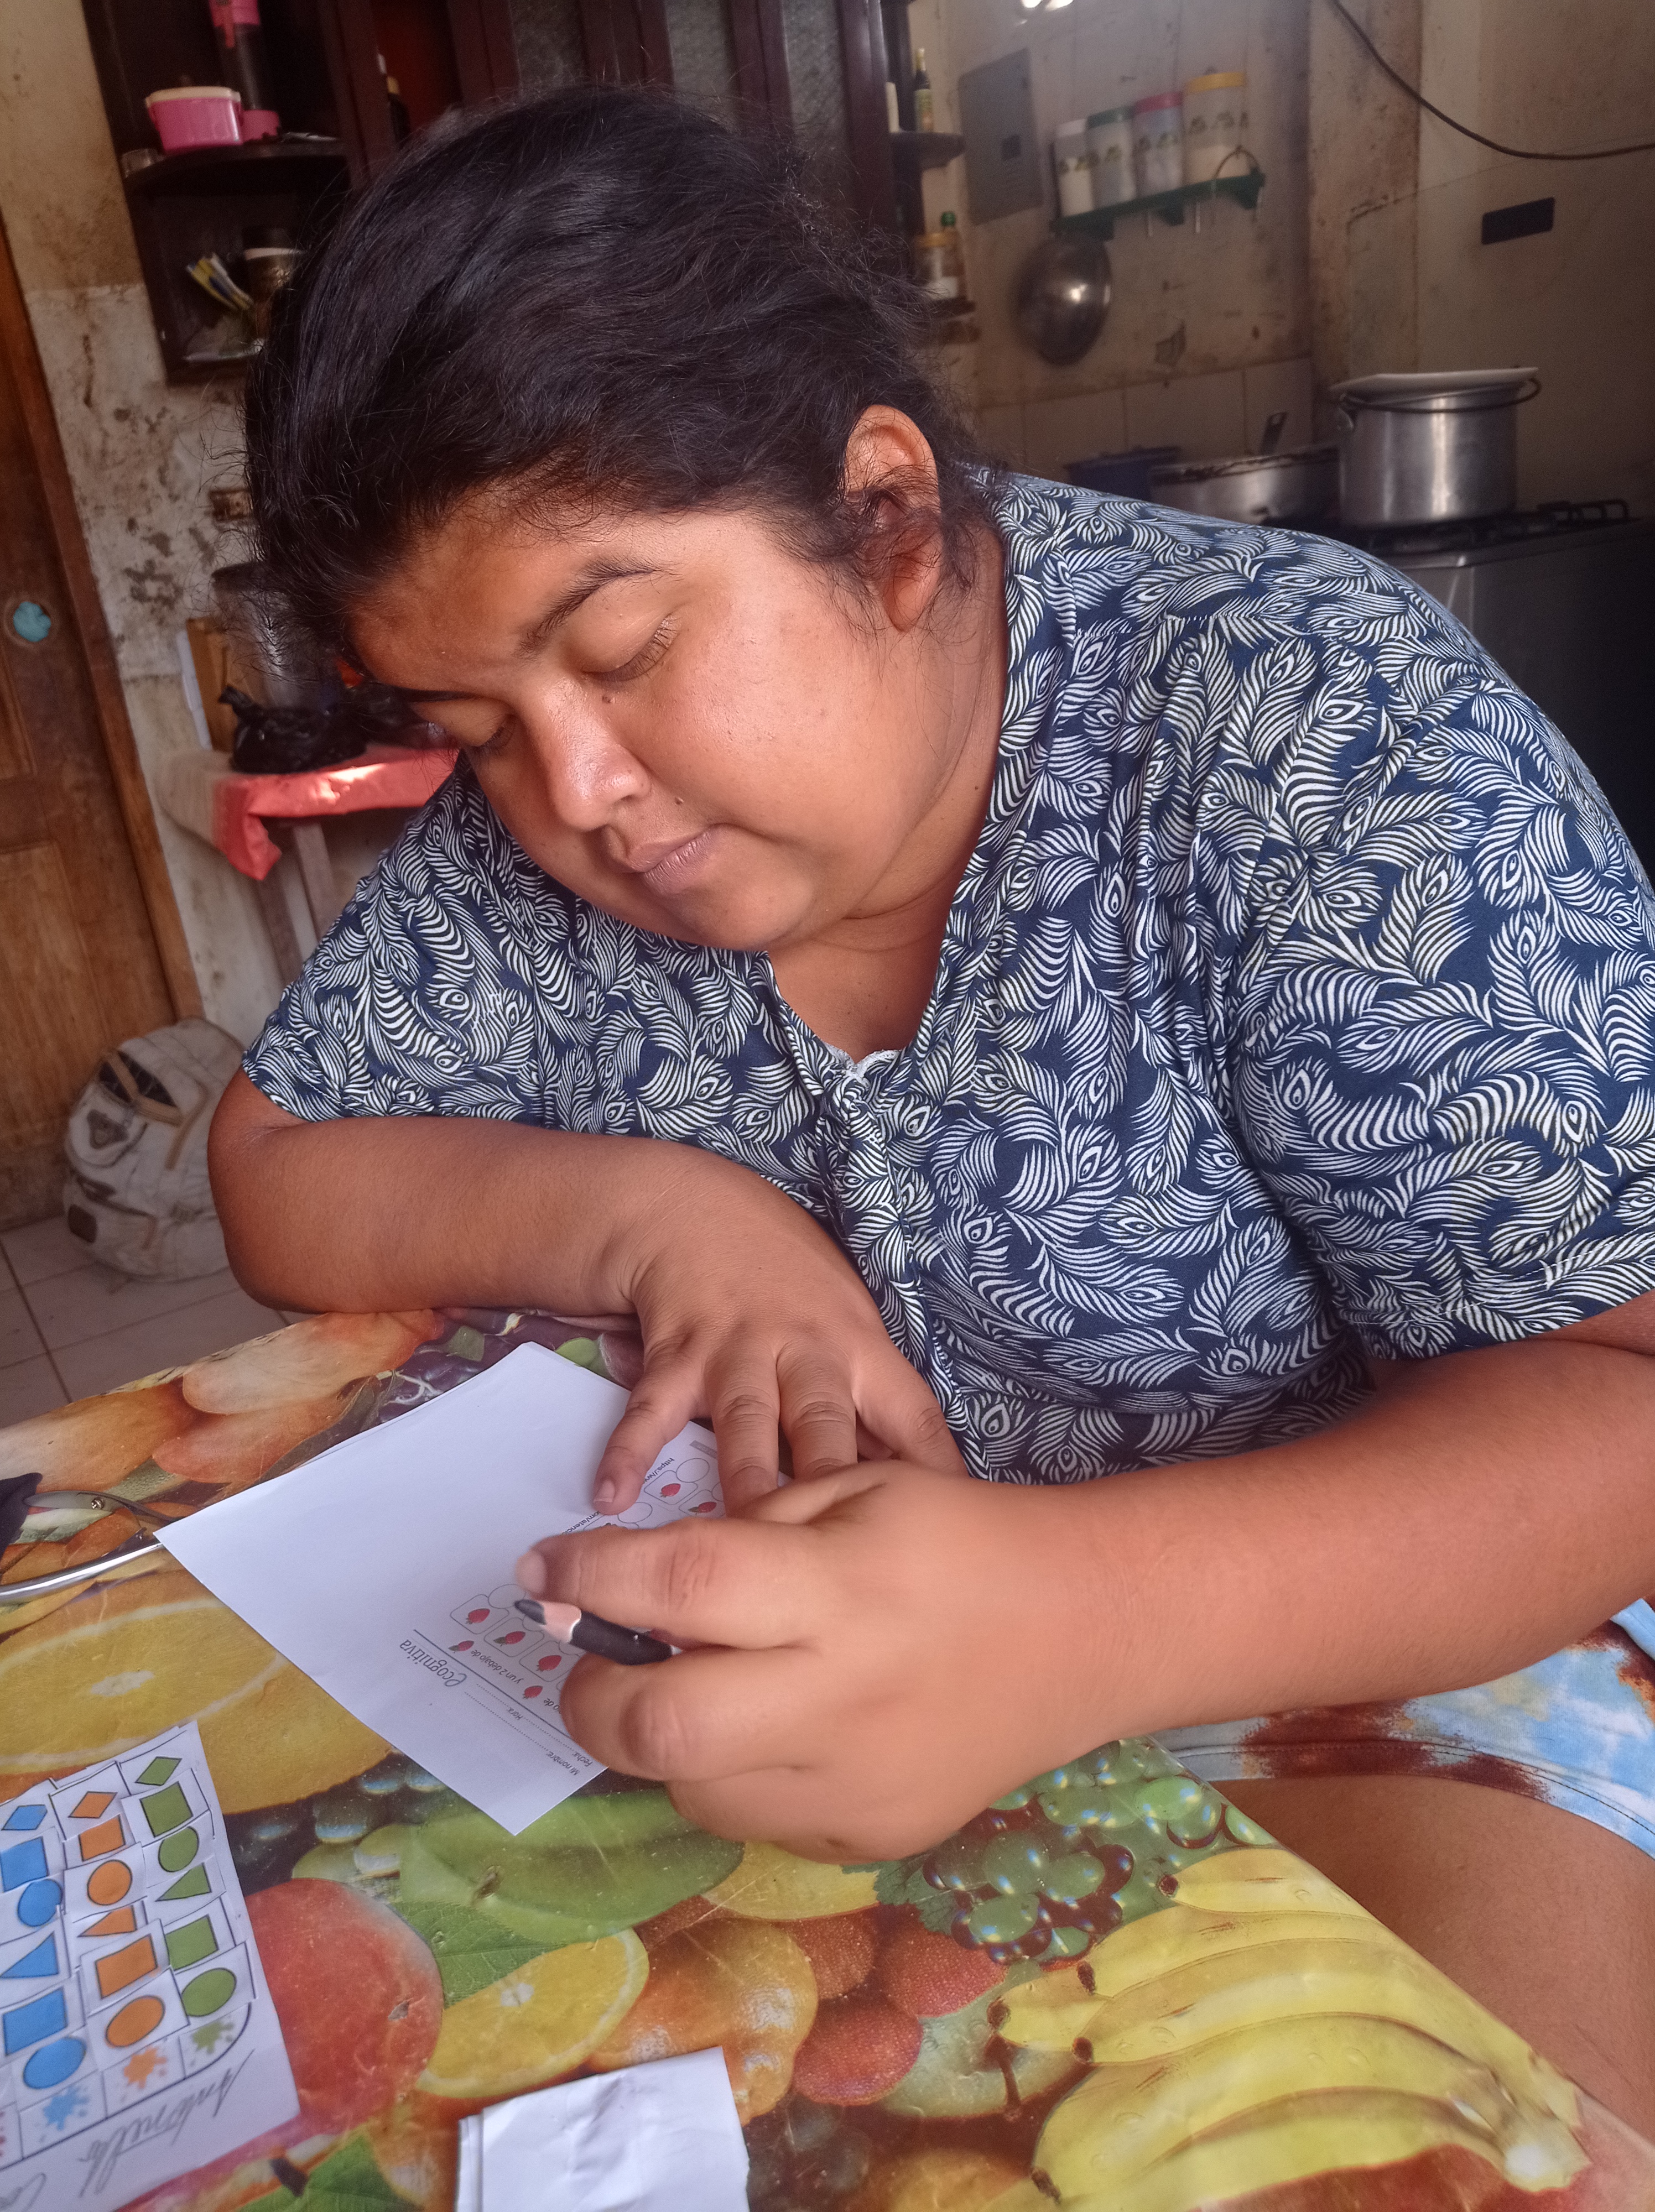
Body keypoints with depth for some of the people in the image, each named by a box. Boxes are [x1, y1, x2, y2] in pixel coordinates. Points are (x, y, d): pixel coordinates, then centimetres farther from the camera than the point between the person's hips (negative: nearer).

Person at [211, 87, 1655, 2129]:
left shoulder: (1323, 735, -20)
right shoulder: (528, 824, -6)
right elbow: (276, 1169, 1)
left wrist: (1081, 1614, -40)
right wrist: (639, 1213, -19)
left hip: (1344, 1605, -1)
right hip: (781, 1641, 3)